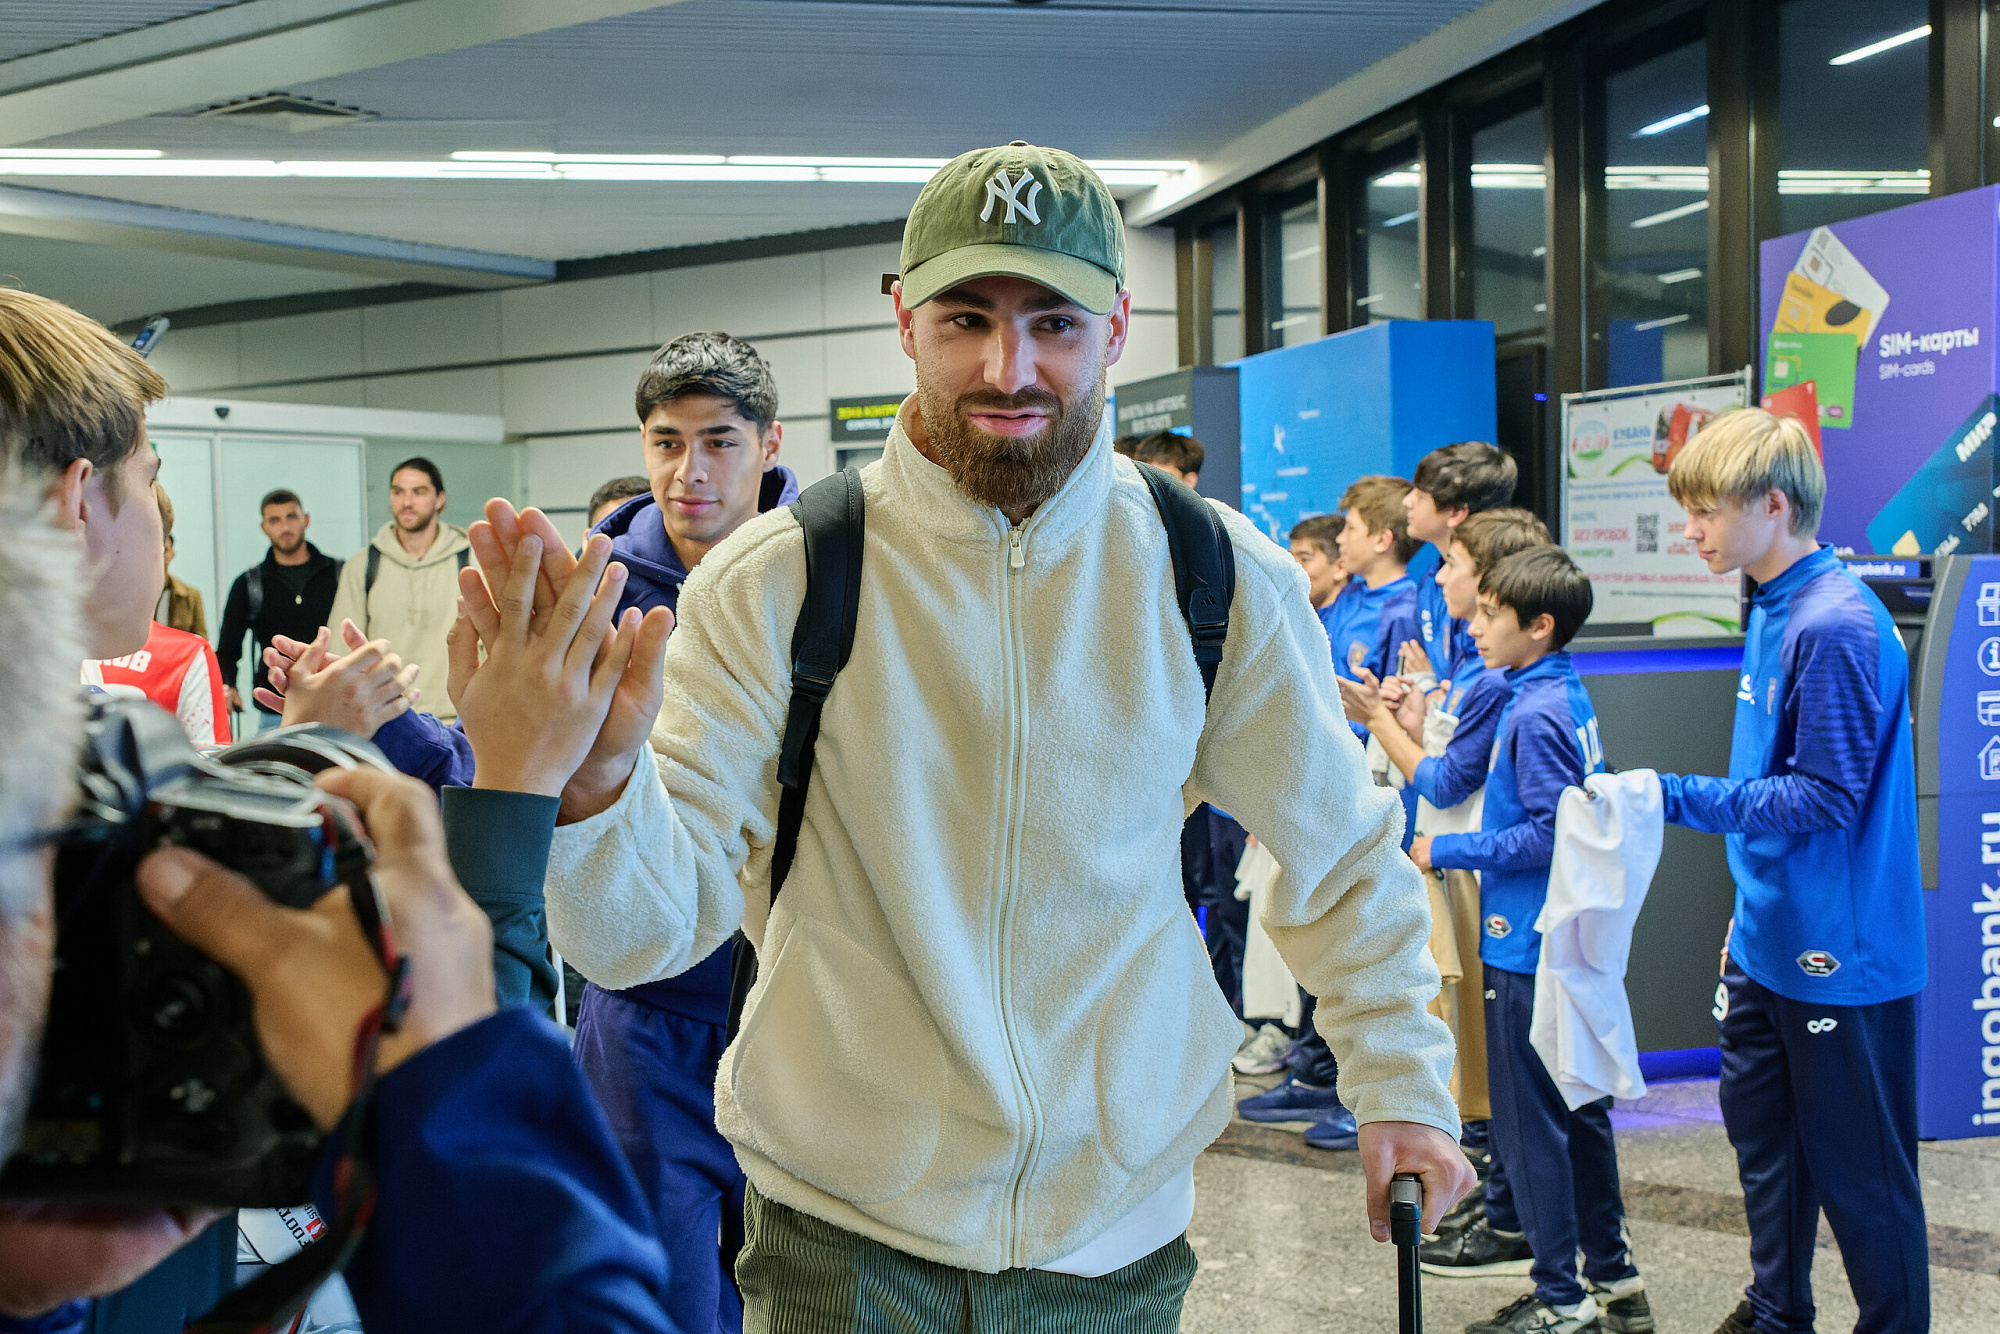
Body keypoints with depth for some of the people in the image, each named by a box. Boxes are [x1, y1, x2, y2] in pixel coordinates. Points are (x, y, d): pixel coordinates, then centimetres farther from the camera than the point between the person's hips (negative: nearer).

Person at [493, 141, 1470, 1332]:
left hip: (1119, 1234, 2)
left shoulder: (1217, 582, -6)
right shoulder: (773, 582, -12)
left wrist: (1403, 1086, 4)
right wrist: (595, 780, -35)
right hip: (845, 1234, -2)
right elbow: (653, 925, -16)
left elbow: (1342, 855, 9)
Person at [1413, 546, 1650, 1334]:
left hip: (1529, 946, -10)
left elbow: (1551, 832, -23)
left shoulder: (1534, 714, -18)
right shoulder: (1570, 697, 10)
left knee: (1529, 1123, 0)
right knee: (1578, 1110, 17)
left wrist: (1447, 851, -14)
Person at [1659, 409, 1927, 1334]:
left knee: (1859, 1166, 3)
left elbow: (1824, 798, -22)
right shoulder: (1773, 611, 9)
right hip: (1770, 941, 10)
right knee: (1761, 1131, 20)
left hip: (1841, 949, -10)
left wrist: (1678, 797, -24)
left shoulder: (1838, 625, -21)